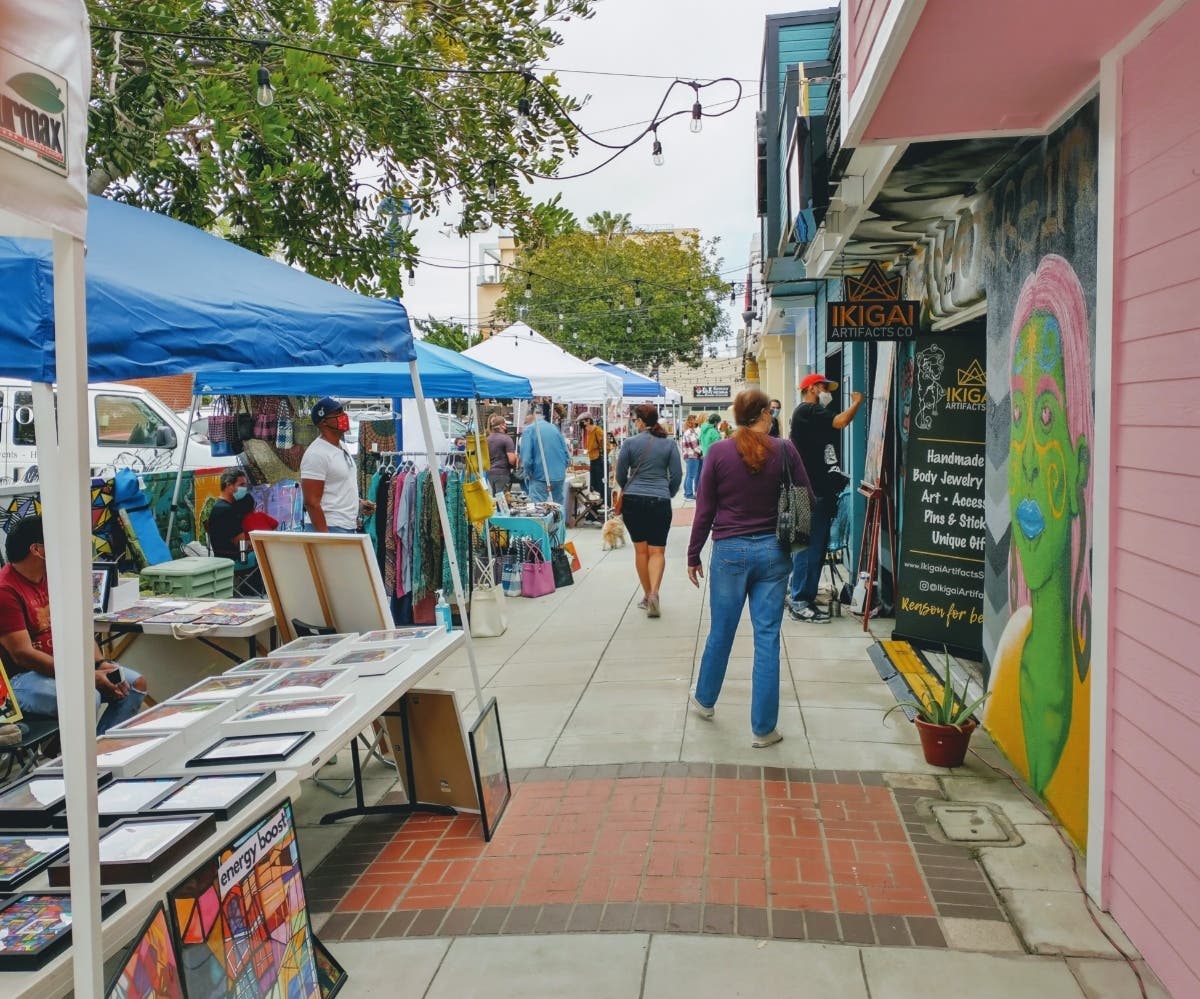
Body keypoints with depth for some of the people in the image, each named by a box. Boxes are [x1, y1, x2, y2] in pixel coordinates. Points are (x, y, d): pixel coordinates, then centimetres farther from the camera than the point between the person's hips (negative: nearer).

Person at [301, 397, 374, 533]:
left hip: (349, 528, 9)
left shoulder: (342, 447, 14)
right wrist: (324, 536, -22)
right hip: (330, 529, -9)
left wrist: (358, 503, 9)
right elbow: (311, 502, -18)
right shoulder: (316, 454, -14)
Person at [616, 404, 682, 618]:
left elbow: (620, 476, 3)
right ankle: (654, 593, -18)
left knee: (640, 549, 11)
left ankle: (647, 595, 18)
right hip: (660, 502, 0)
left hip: (633, 501, 0)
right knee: (657, 550, 1)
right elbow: (677, 475, 3)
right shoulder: (669, 443, 1)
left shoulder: (630, 443, -2)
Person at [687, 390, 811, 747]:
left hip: (730, 551, 0)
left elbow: (704, 510, -2)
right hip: (773, 551, 0)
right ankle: (763, 728, 9)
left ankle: (704, 700, 37)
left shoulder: (719, 452, -5)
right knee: (767, 637, 4)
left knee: (720, 632, 16)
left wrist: (693, 556, 7)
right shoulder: (784, 450, -4)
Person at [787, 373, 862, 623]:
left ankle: (805, 598, 18)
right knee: (809, 546, -9)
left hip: (820, 492, 11)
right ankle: (798, 602, -5)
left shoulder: (813, 413, 23)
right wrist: (856, 403, -5)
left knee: (817, 547, 12)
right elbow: (840, 421, -21)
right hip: (811, 493, -11)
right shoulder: (806, 410, -10)